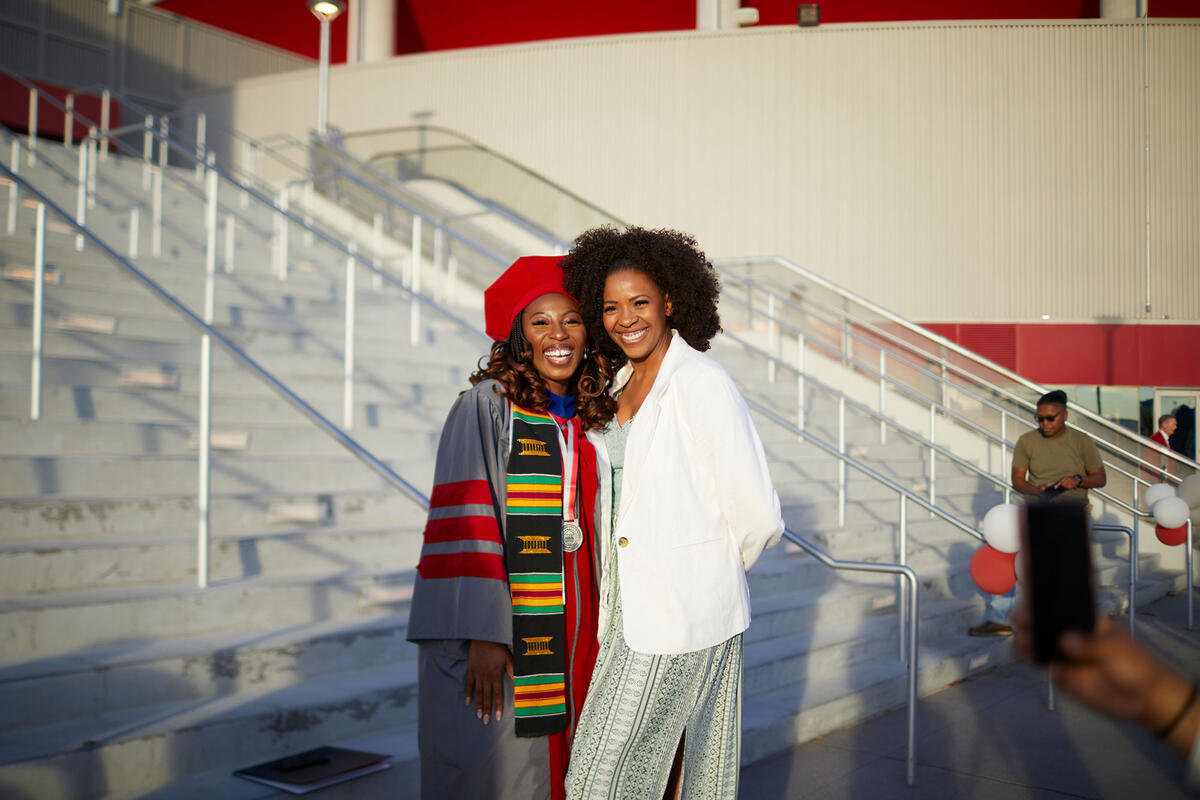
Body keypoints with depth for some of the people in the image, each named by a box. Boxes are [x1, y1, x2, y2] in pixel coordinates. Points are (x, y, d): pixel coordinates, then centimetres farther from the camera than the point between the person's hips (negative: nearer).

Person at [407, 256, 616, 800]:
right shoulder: (487, 404, -10)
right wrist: (482, 633, -21)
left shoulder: (589, 418, 9)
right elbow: (464, 521, -16)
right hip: (494, 632, -6)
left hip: (569, 632, 6)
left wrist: (596, 633, 15)